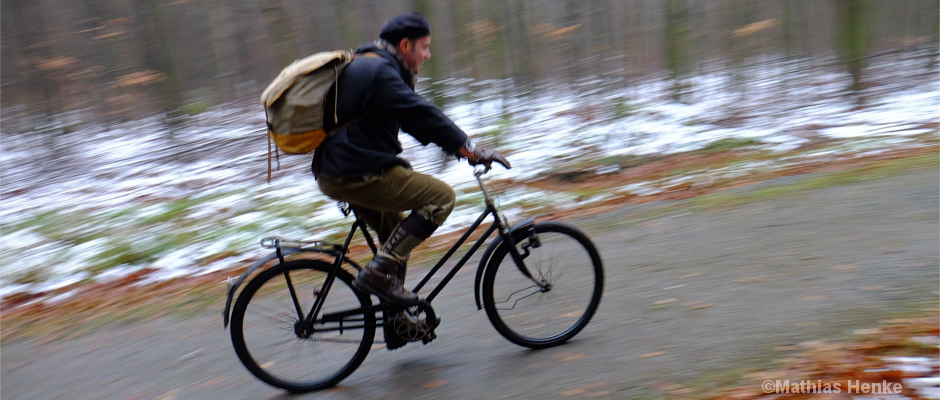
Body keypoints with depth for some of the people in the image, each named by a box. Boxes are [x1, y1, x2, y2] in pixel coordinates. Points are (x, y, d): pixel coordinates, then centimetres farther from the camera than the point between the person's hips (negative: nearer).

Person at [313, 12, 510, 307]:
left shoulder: (366, 65, 21)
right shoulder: (379, 71, -14)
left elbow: (411, 116, 27)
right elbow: (422, 115, -21)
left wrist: (455, 145, 24)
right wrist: (472, 151, -18)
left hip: (335, 171, 11)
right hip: (357, 174, -11)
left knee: (397, 236, 24)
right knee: (441, 196, -9)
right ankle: (379, 271, -11)